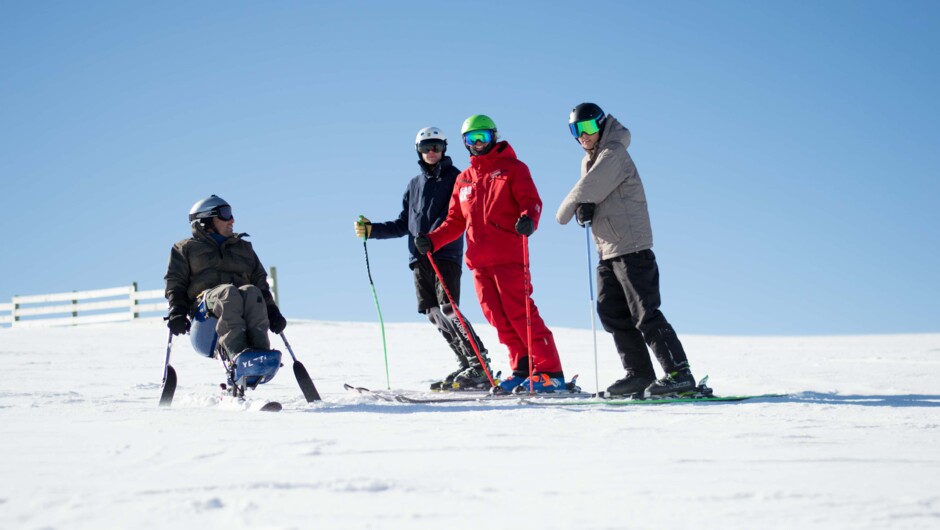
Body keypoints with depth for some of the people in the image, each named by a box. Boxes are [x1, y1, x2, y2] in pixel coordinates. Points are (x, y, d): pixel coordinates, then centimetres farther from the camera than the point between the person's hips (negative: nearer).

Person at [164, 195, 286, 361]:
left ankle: (260, 351, -52)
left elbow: (260, 281, 27)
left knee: (251, 292, -34)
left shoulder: (244, 247, 34)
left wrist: (272, 311, 10)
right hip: (203, 300, -2)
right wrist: (177, 311, -6)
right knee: (228, 292, -37)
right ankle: (237, 352, -58)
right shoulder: (186, 248, 24)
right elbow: (175, 283, 14)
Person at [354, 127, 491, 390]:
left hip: (446, 255, -6)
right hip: (419, 259, 7)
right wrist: (372, 230, 14)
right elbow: (403, 225, 25)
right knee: (434, 314, 1)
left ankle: (480, 366, -18)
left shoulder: (454, 178, 3)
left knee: (447, 310, -18)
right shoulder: (415, 184, 22)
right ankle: (466, 365, 6)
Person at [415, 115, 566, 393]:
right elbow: (455, 221, 23)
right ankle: (522, 368, 10)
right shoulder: (463, 180, 21)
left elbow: (532, 201, -6)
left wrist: (528, 219, -28)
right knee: (498, 318, 2)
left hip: (508, 256, -6)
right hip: (479, 261, 6)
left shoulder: (511, 168, 6)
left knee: (519, 313, -12)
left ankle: (551, 373, -11)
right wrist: (432, 240, 7)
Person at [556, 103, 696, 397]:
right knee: (612, 314, 9)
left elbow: (587, 190, -19)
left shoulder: (613, 154, -12)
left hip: (631, 248, -10)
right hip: (607, 251, 10)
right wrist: (583, 208, -11)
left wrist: (565, 213, -3)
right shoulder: (589, 160, 18)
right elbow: (586, 196, 13)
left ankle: (679, 373, -9)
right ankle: (639, 374, 15)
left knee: (645, 315, -11)